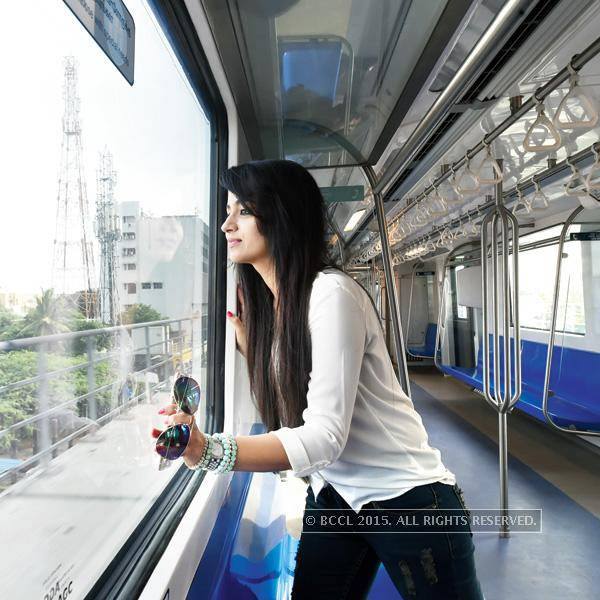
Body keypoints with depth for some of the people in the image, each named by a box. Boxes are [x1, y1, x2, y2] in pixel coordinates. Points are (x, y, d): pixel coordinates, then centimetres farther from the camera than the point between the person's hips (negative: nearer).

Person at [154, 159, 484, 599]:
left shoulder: (332, 293, -24)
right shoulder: (265, 304, 2)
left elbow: (325, 435, -28)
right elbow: (284, 406, 4)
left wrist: (210, 451, -38)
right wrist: (250, 346, -1)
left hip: (406, 498, -6)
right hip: (333, 496, 7)